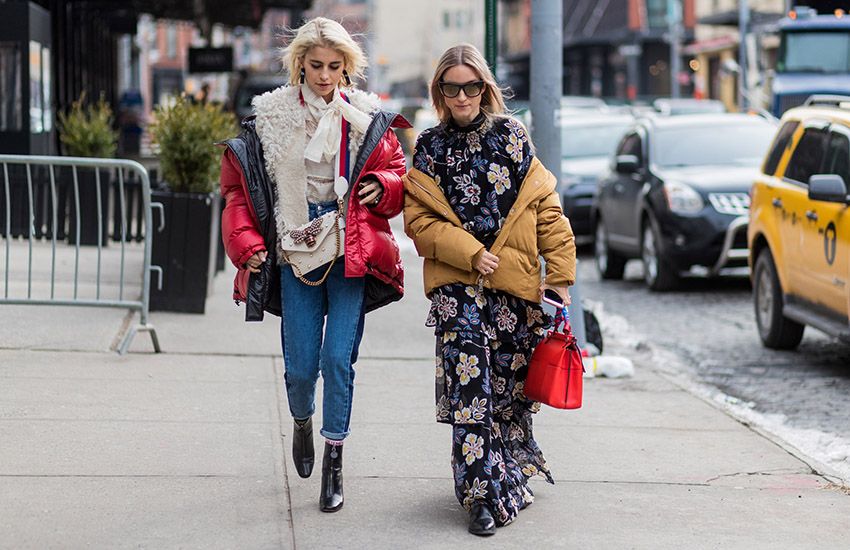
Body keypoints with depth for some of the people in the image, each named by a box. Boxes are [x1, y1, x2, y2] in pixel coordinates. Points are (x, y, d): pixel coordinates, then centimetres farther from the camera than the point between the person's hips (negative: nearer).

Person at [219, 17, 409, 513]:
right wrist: (246, 243, -5)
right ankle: (303, 423, 37)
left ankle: (334, 464, 4)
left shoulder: (368, 119, 3)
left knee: (338, 360, -8)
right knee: (301, 365, 3)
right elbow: (239, 188, 6)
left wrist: (381, 186, -11)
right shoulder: (271, 117, 2)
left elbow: (398, 176, 11)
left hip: (350, 254, -1)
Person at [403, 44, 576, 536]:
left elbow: (546, 207, 7)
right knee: (470, 386, -14)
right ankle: (486, 495, -12)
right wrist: (470, 254, -11)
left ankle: (513, 469, 31)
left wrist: (560, 274, 1)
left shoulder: (511, 137, 7)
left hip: (516, 282, 1)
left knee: (514, 383, 7)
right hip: (459, 285, -1)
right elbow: (419, 220, 2)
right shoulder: (430, 148, 6)